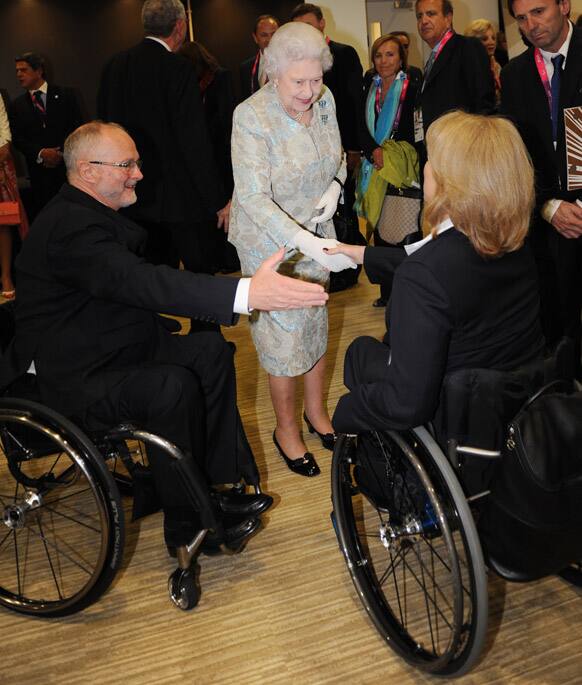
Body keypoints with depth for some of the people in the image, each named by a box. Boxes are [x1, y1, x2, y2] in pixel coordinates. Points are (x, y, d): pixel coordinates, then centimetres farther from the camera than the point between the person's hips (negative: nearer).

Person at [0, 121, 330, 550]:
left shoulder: (87, 213, 9)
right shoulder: (71, 227, -25)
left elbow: (131, 282, 15)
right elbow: (140, 281, -41)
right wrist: (245, 294, -51)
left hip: (110, 347, 10)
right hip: (73, 378, -10)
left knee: (211, 350, 0)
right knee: (172, 386, -31)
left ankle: (215, 487, 5)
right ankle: (188, 526, -13)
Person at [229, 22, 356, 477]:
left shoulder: (324, 99, -5)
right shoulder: (252, 117, -23)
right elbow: (253, 198, -27)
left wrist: (334, 187, -11)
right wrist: (305, 242, -37)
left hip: (316, 233, 5)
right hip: (271, 241, -5)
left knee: (316, 323, 16)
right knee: (284, 334, 3)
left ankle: (316, 410, 36)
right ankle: (286, 428, 23)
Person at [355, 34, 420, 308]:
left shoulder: (411, 90, -4)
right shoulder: (369, 89, 12)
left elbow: (410, 134, -8)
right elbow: (362, 129, 5)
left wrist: (387, 155, -13)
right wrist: (375, 151, -12)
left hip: (402, 171, -5)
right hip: (375, 169, 5)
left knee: (402, 236, -9)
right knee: (380, 232, 6)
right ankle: (387, 292, 17)